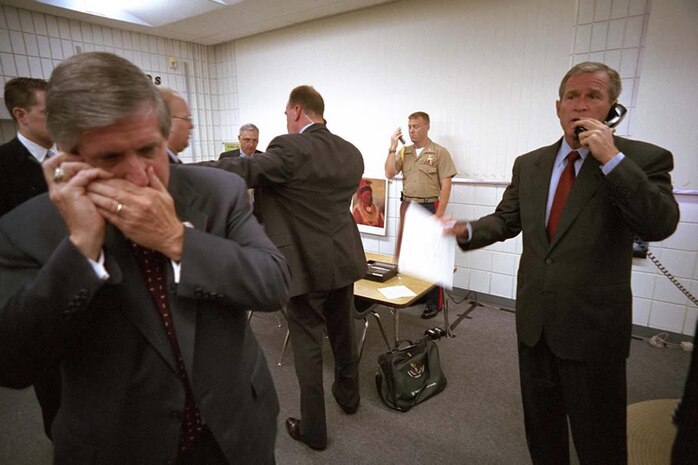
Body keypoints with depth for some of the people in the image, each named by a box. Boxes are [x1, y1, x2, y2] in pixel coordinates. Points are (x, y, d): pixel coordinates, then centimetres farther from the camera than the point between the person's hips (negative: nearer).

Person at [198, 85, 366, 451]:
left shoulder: (290, 148, -17)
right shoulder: (351, 153, 5)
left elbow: (243, 170, -29)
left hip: (306, 265, -7)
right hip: (344, 259, 7)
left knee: (307, 345, 8)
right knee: (343, 332, 24)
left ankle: (313, 429, 24)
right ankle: (348, 395, 46)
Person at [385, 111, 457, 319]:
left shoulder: (440, 152, -4)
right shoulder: (404, 151, 10)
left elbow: (446, 186, -7)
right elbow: (389, 174, 1)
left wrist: (439, 215, -13)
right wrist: (392, 147, -5)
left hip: (429, 207, -5)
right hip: (407, 206, 5)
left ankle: (435, 301, 11)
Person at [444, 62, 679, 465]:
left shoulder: (644, 159, -7)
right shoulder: (528, 164, 5)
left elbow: (660, 225, -20)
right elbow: (506, 220, 9)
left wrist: (612, 158, -24)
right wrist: (466, 230, -10)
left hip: (593, 326, -3)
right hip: (534, 318, 4)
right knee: (540, 423, 24)